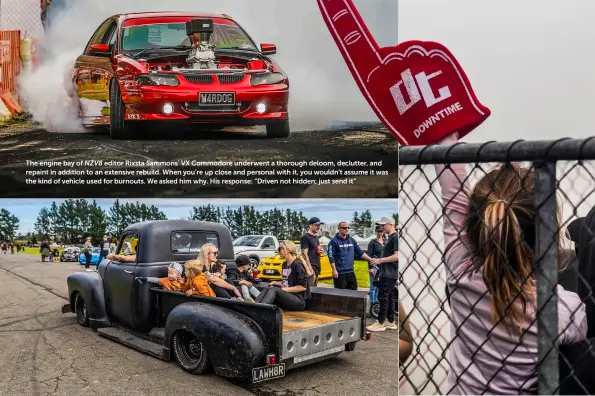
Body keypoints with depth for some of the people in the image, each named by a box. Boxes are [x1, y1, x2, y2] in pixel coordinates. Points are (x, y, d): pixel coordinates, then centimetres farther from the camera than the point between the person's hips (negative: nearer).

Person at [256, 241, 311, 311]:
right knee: (267, 289, -17)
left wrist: (286, 289, -15)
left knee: (273, 289, -28)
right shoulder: (285, 264, 17)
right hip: (287, 296, 7)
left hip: (299, 300, -7)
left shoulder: (297, 264, -9)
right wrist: (276, 283, 8)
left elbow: (303, 287, -14)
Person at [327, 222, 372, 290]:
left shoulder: (352, 240, 12)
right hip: (340, 273, -6)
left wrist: (371, 259, 3)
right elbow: (331, 257, -10)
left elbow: (361, 252, 14)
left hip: (351, 272, 6)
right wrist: (334, 270, -16)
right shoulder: (334, 241, -5)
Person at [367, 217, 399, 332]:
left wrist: (380, 260, -19)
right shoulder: (390, 237, 16)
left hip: (389, 274, -10)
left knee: (383, 297, -7)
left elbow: (397, 256, -22)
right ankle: (390, 322, 18)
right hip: (387, 273, 10)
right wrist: (379, 261, 15)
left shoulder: (395, 237, -14)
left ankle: (380, 323, -3)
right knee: (390, 298, 12)